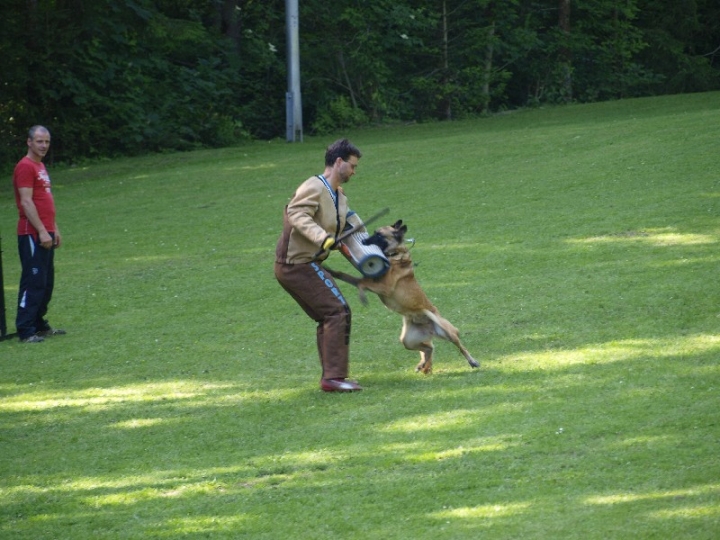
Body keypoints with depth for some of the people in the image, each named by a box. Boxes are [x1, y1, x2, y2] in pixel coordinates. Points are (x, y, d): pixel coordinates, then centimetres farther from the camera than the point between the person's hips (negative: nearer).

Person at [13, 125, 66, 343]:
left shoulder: (40, 166, 18)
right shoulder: (25, 167, -12)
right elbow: (26, 203, -18)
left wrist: (54, 229, 19)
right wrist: (42, 231, -22)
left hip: (45, 233, 10)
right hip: (32, 235, -10)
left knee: (47, 282, 13)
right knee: (33, 282, -10)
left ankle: (39, 324, 22)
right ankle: (26, 331, -9)